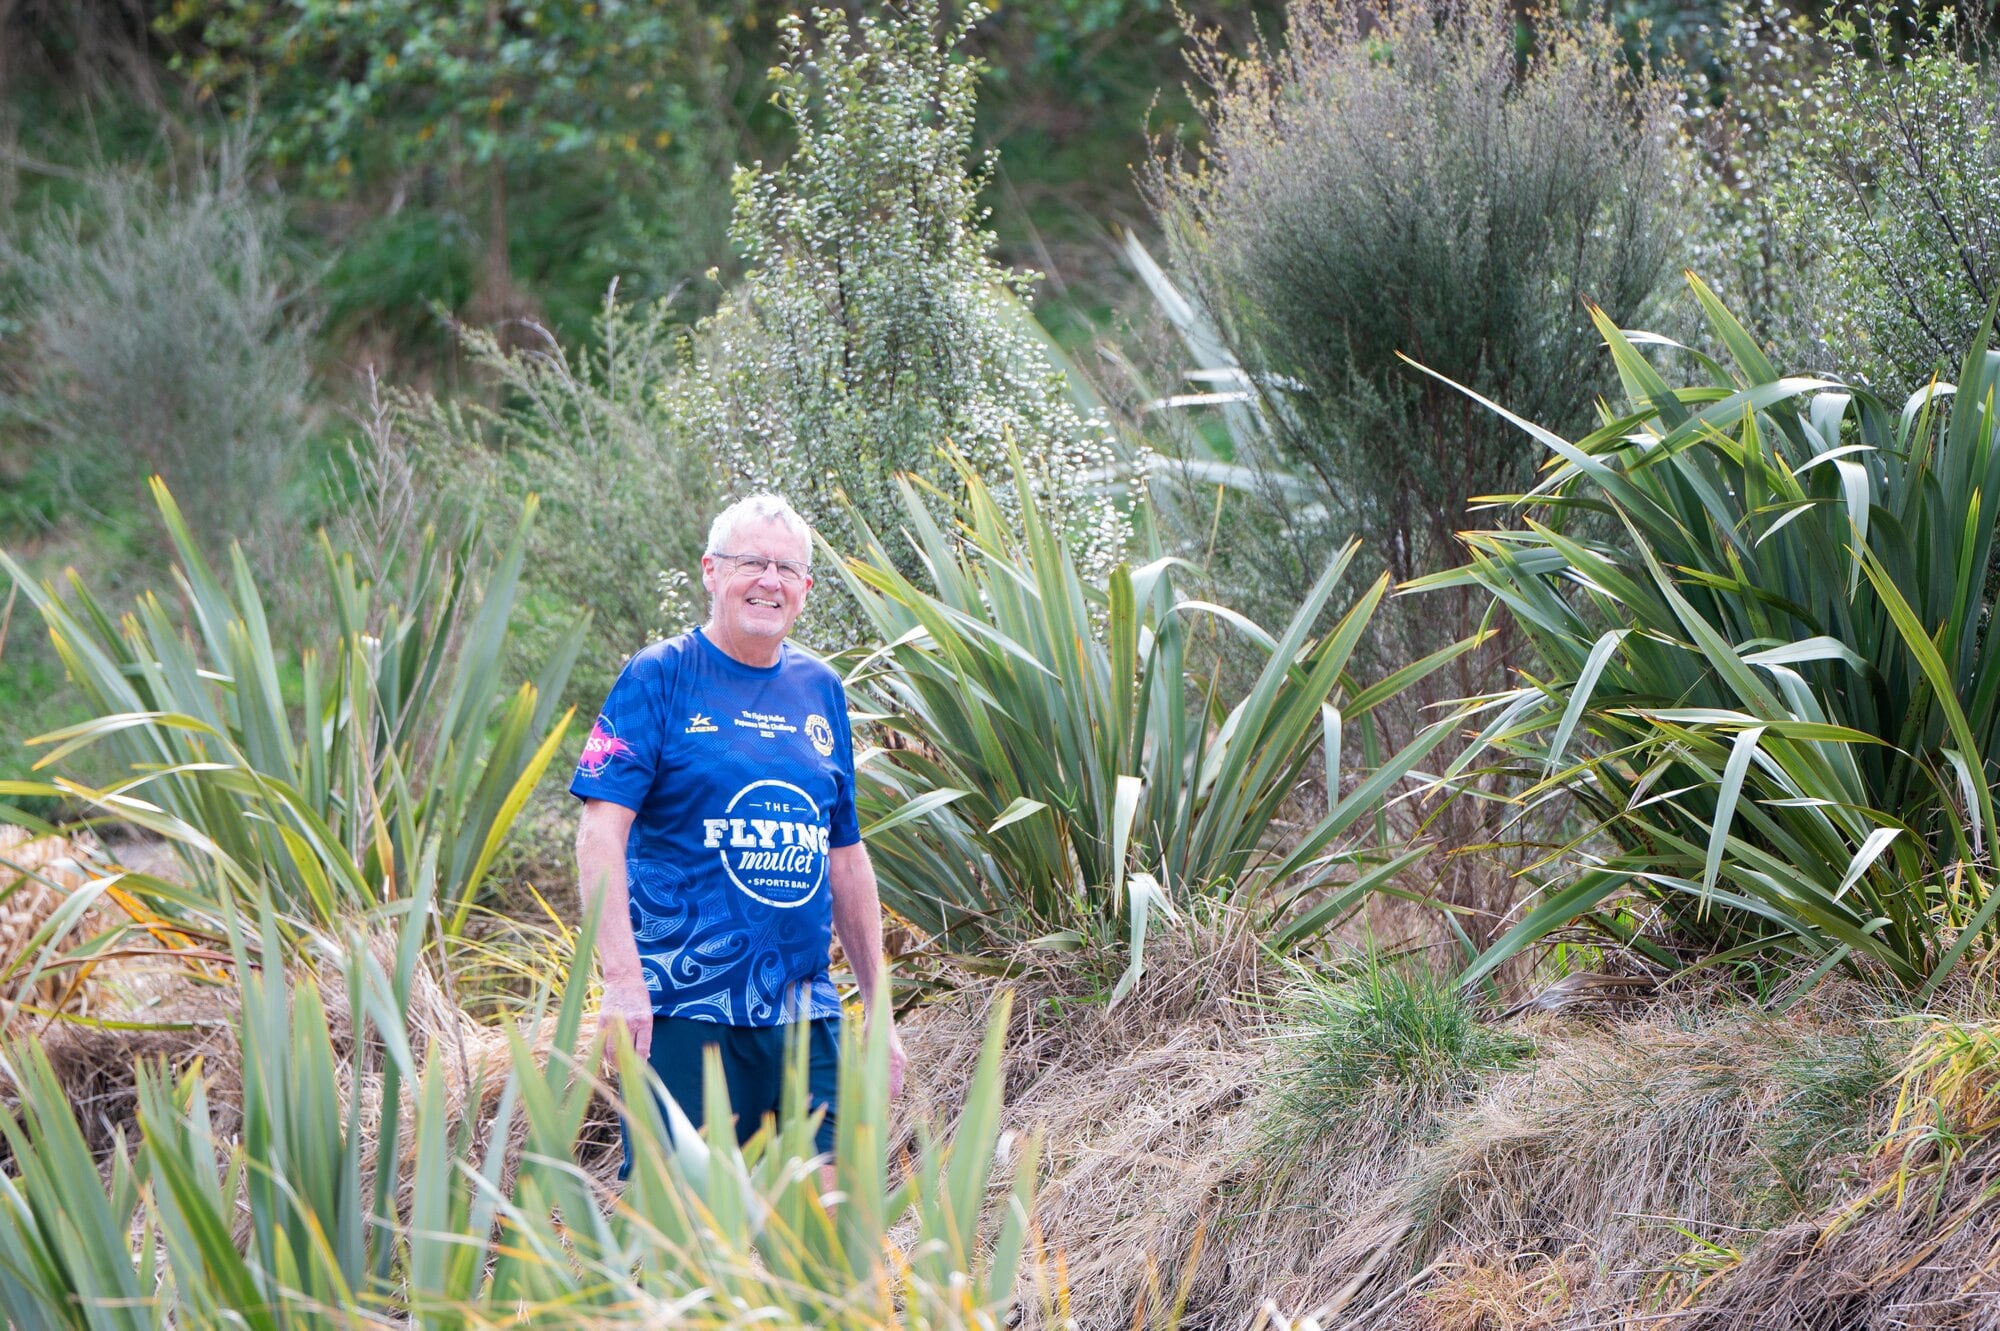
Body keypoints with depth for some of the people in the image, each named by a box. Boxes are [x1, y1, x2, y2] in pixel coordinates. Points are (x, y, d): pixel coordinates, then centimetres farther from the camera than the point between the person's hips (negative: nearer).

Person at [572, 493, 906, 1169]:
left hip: (804, 1017, 5)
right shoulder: (659, 677, -2)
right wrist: (622, 978, -21)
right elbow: (601, 831, -10)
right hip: (681, 1013, -5)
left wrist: (879, 1011, 18)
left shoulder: (820, 690, 14)